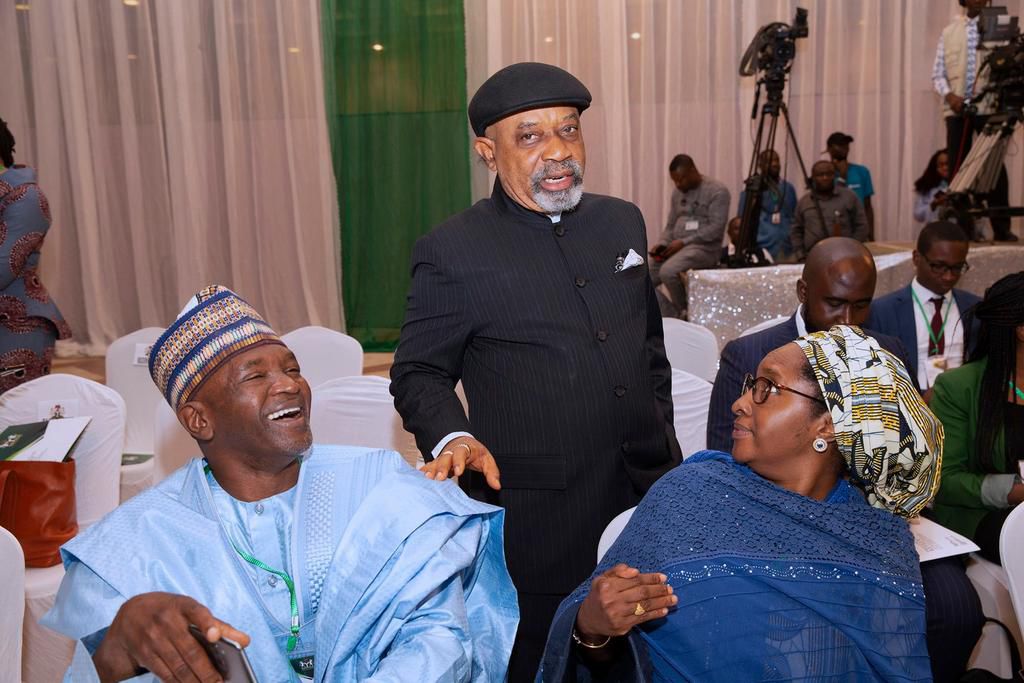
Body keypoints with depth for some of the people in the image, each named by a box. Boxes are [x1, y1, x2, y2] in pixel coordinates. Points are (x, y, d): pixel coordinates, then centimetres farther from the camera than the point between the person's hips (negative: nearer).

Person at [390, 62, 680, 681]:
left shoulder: (623, 222, 9)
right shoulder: (452, 251, -8)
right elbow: (419, 373, -3)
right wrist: (452, 439, -21)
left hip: (647, 493, 5)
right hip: (536, 519, -5)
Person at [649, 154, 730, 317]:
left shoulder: (717, 191, -7)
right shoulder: (677, 193, 14)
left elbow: (716, 229, -15)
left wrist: (684, 242, -20)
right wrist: (662, 244, -3)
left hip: (704, 248, -7)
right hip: (676, 248, 7)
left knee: (668, 272, -34)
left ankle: (685, 314, -9)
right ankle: (673, 319, -3)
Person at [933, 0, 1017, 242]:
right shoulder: (949, 32, 12)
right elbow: (937, 73, 9)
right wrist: (949, 95, -9)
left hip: (988, 107, -1)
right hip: (956, 109, 2)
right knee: (957, 168, 1)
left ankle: (1002, 228, 0)